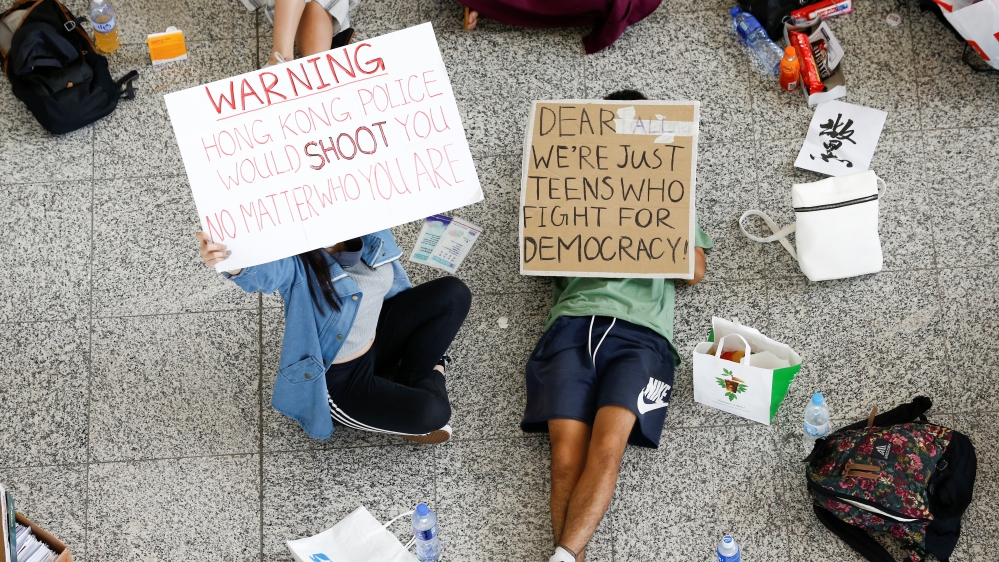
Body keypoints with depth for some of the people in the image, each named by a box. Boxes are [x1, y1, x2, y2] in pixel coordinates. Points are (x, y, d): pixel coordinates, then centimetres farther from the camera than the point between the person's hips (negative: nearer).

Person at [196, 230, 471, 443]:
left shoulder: (371, 234, -11)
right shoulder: (296, 263, -28)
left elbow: (396, 286, 8)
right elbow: (261, 273, -51)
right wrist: (233, 265, -73)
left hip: (377, 343, 7)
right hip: (337, 380, -7)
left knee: (454, 293, -3)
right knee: (433, 413, -25)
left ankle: (414, 379, 6)